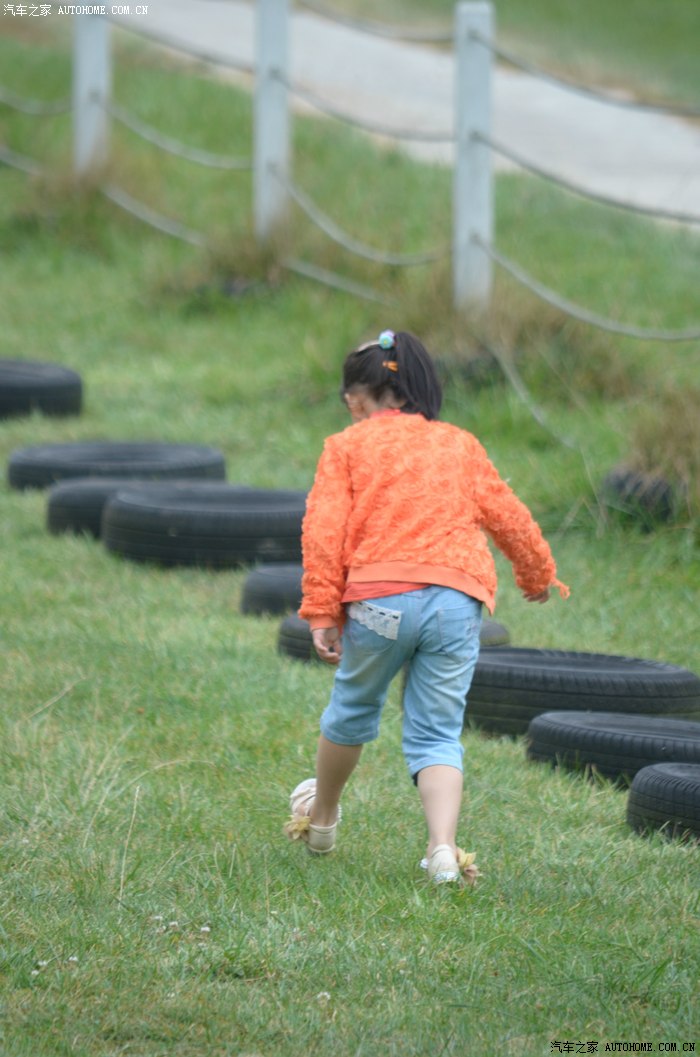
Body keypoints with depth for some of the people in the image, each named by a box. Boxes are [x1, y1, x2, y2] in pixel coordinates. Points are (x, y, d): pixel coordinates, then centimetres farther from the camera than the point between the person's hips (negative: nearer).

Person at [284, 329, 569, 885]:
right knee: (437, 734, 5)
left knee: (353, 711, 20)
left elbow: (324, 530, -1)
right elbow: (509, 517, 25)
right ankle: (444, 849, -15)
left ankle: (321, 818, 41)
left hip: (379, 598, -2)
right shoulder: (461, 445, 19)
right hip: (457, 603, 2)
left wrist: (321, 613, -1)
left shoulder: (346, 446, 10)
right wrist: (539, 574, 42)